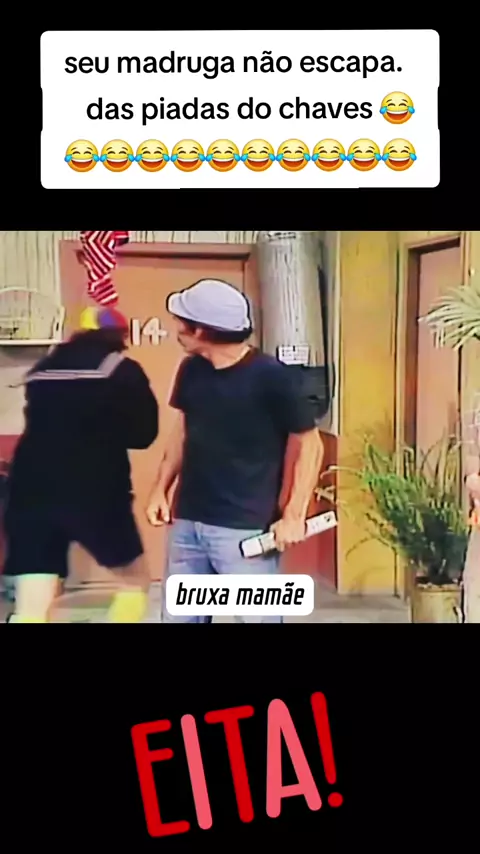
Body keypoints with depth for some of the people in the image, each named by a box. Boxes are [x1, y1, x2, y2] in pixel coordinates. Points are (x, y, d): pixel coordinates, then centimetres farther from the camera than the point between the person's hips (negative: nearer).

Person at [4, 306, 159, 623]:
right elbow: (143, 434, 2)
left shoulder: (42, 369, 17)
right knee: (135, 582, 20)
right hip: (96, 492, -4)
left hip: (32, 492, 4)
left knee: (31, 610, 2)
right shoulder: (124, 371, 3)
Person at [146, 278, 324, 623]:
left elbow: (309, 444, -7)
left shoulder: (270, 377, -14)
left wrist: (294, 514, -12)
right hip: (187, 523, 6)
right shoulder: (191, 371, 4)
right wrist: (161, 489, 11)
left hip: (245, 529, -6)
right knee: (179, 615, 15)